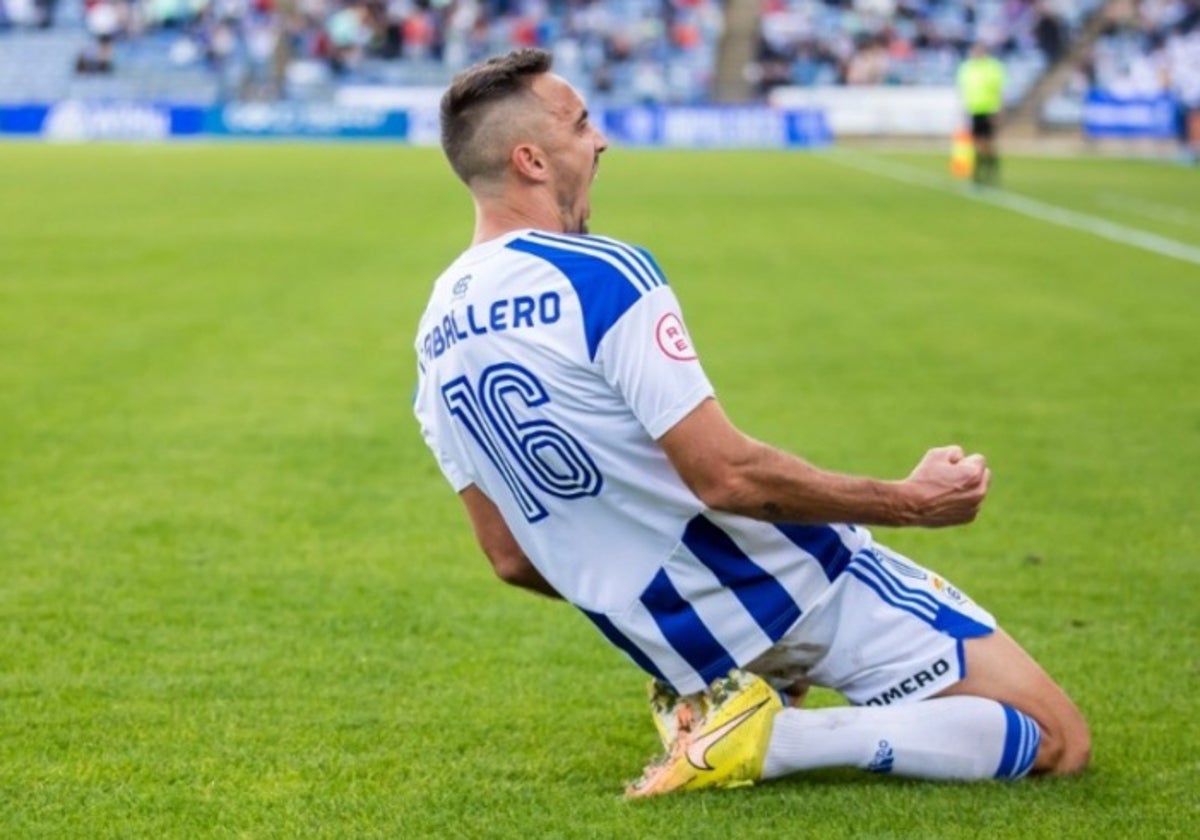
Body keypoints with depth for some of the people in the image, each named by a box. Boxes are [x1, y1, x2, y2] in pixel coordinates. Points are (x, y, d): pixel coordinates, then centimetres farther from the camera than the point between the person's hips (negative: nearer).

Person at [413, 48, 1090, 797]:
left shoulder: (437, 339, 4)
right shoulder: (603, 277, -20)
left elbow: (512, 557, 10)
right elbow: (727, 478, -24)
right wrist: (912, 502, -13)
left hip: (677, 644, 8)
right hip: (794, 592, -8)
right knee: (1057, 739, -3)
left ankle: (710, 700, 12)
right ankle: (773, 742, -14)